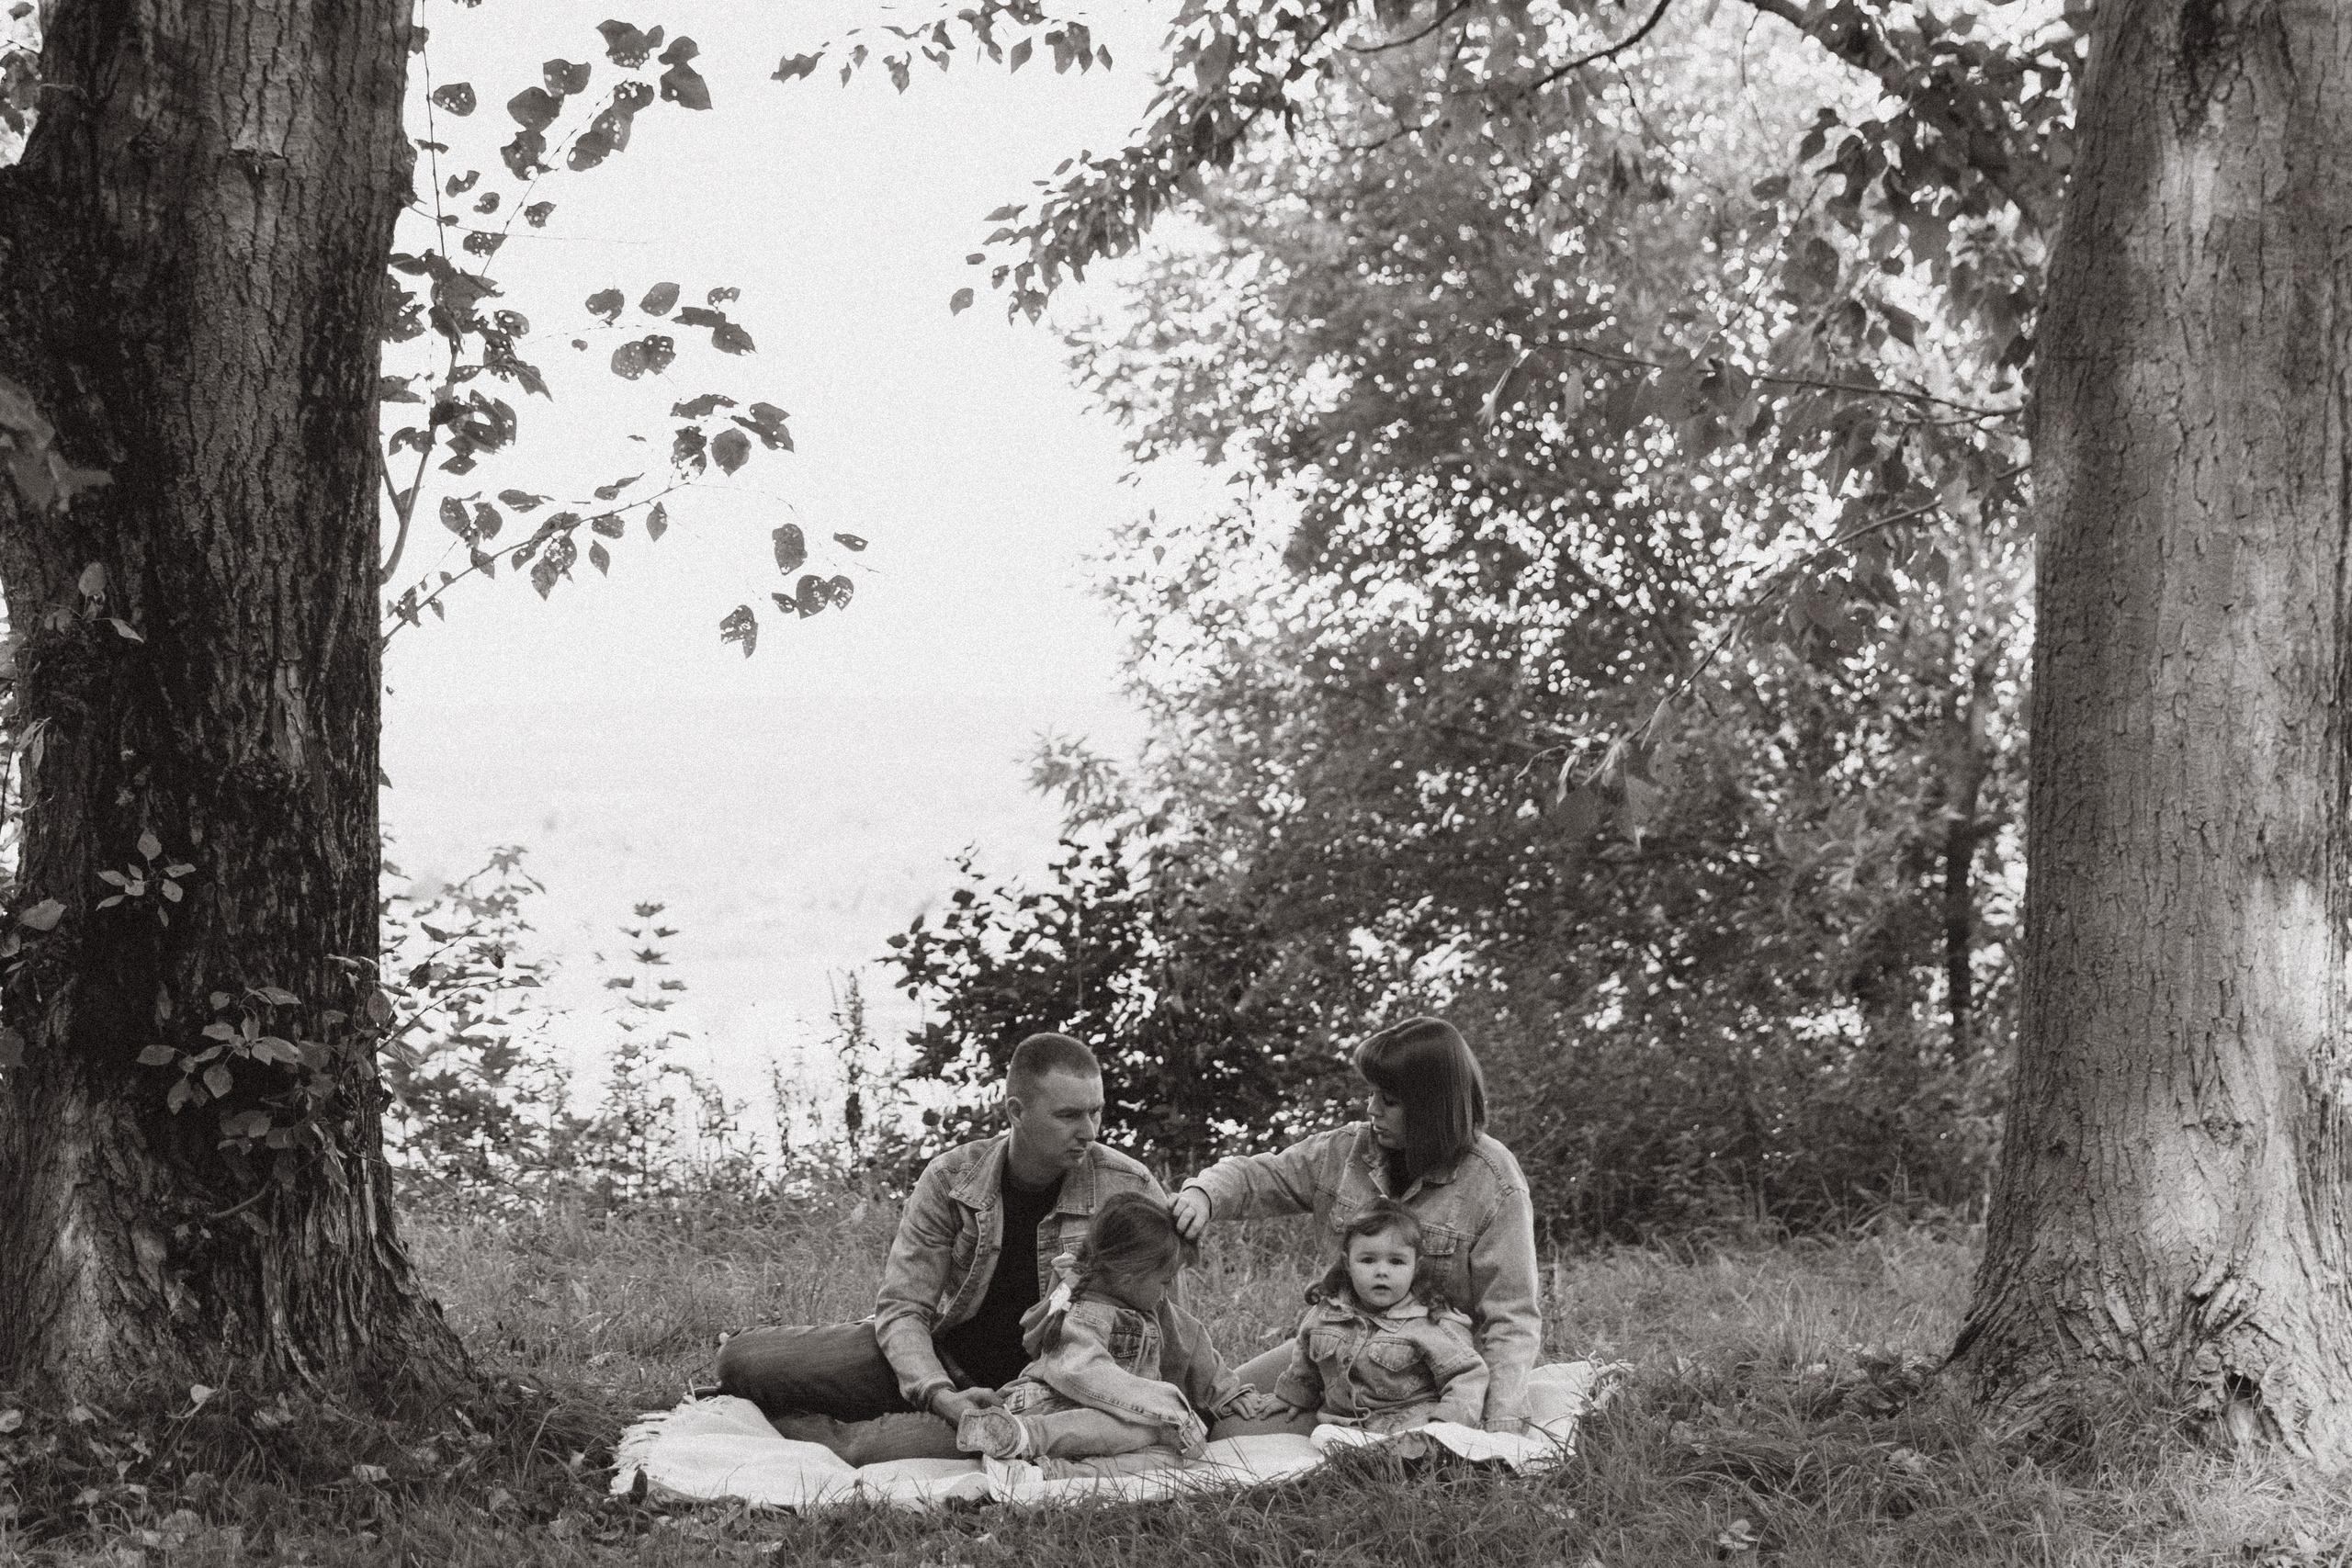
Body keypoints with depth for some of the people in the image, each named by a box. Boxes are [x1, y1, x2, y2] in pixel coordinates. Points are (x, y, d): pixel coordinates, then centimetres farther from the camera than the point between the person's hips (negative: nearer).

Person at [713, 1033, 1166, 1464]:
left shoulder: (1127, 1188, -11)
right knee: (742, 1358, -15)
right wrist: (938, 1394, -28)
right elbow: (902, 1307, -10)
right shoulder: (949, 1181, -9)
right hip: (943, 1359, 2)